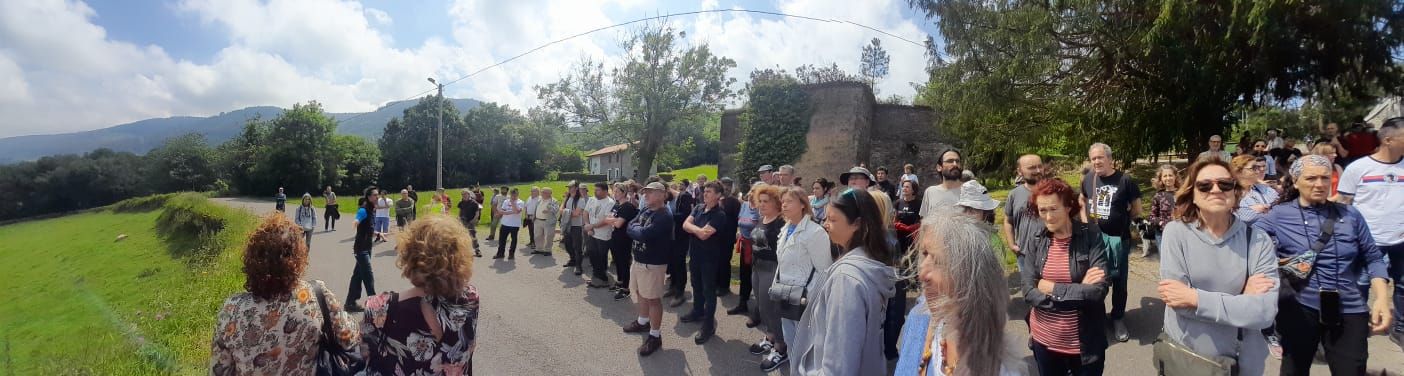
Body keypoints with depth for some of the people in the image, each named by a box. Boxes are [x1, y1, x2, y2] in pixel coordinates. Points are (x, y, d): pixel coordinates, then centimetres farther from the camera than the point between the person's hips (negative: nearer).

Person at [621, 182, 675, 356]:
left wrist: (636, 229, -10)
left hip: (653, 263, -9)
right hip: (638, 260, 9)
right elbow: (630, 228, 4)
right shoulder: (644, 210, 8)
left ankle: (655, 336, 8)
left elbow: (644, 234, -29)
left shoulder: (664, 216, -21)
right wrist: (639, 230, -14)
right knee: (640, 292, 23)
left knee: (653, 299, -2)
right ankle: (643, 322, 43)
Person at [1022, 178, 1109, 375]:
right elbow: (1029, 293, -10)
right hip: (1044, 342, 2)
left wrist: (1052, 288, -14)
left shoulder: (1091, 237, -9)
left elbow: (1098, 290, -18)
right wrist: (1078, 292, -17)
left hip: (1085, 344, -2)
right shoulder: (1034, 243, -2)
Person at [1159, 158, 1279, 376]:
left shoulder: (1258, 241, -8)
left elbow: (1265, 311, -19)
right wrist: (1242, 298, -17)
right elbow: (1177, 301, -19)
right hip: (1183, 354, -1)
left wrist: (1195, 298, -24)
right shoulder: (1176, 232, -12)